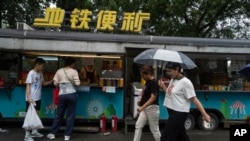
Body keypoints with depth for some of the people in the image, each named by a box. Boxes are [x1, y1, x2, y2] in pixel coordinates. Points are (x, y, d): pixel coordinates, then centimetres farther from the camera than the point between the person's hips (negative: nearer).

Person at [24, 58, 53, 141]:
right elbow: (28, 86, -18)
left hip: (38, 98, 8)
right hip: (31, 99, -8)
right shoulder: (31, 73, -15)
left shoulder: (40, 73, 8)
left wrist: (52, 81, 3)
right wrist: (29, 98, -25)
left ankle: (34, 132, 29)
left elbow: (43, 83, 18)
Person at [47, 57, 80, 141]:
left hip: (62, 95, 3)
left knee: (59, 115, 14)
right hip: (71, 94, -3)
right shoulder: (74, 71, -4)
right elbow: (77, 83, -10)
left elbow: (55, 83, 4)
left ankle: (52, 133, 20)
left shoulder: (59, 71, 4)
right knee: (70, 116, 6)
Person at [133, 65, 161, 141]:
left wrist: (142, 107, -31)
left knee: (154, 129, 3)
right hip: (145, 108, 9)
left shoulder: (154, 83, -17)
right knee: (138, 126, 7)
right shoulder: (147, 82, 10)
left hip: (152, 108, -9)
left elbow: (153, 97, -25)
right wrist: (141, 100, 7)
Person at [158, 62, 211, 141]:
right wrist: (163, 86, 4)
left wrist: (204, 114, -18)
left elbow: (194, 99, -16)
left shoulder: (185, 82, -17)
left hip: (179, 113, -9)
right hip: (172, 112, 9)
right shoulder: (172, 80, 9)